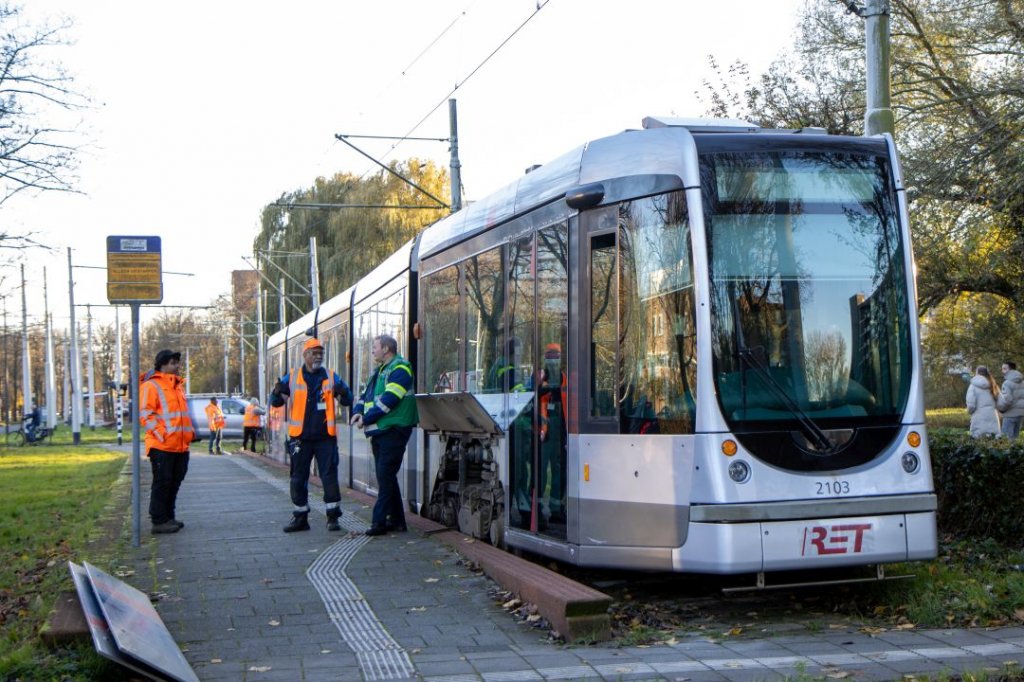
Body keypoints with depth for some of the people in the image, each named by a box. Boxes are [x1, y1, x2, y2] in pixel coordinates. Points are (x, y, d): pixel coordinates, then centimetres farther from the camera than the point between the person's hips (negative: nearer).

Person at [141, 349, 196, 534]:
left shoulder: (178, 385, 19)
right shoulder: (150, 386, -7)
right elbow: (145, 415, -13)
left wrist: (190, 430, 15)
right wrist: (161, 434, -19)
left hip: (181, 446, 8)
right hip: (162, 446, -8)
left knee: (175, 482, 12)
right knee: (162, 482, -5)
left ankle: (168, 517, 22)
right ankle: (159, 521, 0)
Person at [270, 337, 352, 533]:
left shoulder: (331, 377, 5)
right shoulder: (291, 377, 6)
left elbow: (348, 401, 3)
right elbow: (276, 402, 5)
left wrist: (343, 393, -21)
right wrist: (277, 393, -18)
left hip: (325, 437, -1)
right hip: (300, 437, 1)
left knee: (330, 476, -2)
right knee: (298, 478, 6)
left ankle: (333, 516, 5)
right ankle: (300, 517, 16)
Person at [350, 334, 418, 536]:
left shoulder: (400, 368, -11)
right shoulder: (380, 371, 21)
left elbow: (389, 399, -21)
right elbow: (366, 394, 19)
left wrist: (366, 419, -18)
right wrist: (358, 411, -2)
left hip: (393, 430, -10)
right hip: (379, 431, 10)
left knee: (385, 475, -12)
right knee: (385, 476, 11)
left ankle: (380, 521, -11)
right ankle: (396, 519, 17)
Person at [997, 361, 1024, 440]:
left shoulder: (1007, 383, -15)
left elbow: (1007, 400, -23)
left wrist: (999, 407, -7)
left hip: (1011, 413, -8)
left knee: (1007, 438, -5)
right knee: (1015, 437, 13)